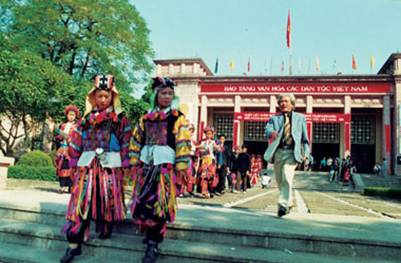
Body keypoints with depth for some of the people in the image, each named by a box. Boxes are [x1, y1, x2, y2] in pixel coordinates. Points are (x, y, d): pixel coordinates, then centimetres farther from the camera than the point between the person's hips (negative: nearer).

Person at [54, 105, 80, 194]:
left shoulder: (77, 126, 8)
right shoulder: (62, 125, 20)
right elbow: (56, 137, 20)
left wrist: (68, 137, -14)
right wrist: (59, 136, -2)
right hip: (62, 149, 4)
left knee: (70, 167, -11)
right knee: (61, 167, -5)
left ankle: (70, 186, -8)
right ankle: (62, 186, -2)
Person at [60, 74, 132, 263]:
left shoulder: (120, 119, 4)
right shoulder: (87, 118, 11)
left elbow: (126, 144, 1)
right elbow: (76, 143, 12)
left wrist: (125, 167, -4)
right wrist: (75, 164, 7)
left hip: (110, 166, -1)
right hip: (87, 166, 2)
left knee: (108, 200, 6)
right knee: (81, 202, -3)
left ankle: (106, 227, 30)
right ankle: (74, 243, 1)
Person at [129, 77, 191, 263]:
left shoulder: (178, 118, 0)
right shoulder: (146, 118, 13)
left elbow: (183, 144, -7)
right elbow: (136, 140, 16)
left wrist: (182, 168, -13)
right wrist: (134, 163, 11)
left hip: (165, 165, -5)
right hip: (145, 164, 5)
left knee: (157, 203, -8)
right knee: (141, 202, 10)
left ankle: (153, 244, 1)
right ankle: (151, 233, 31)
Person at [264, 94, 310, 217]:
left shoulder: (300, 118, 14)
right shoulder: (274, 118, 13)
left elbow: (305, 137, 13)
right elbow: (267, 129, -7)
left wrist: (305, 152, 2)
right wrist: (272, 132, -31)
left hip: (292, 152, -3)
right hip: (278, 152, 3)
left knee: (287, 178, -21)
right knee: (280, 180, 10)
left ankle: (283, 205, -20)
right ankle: (289, 203, 30)